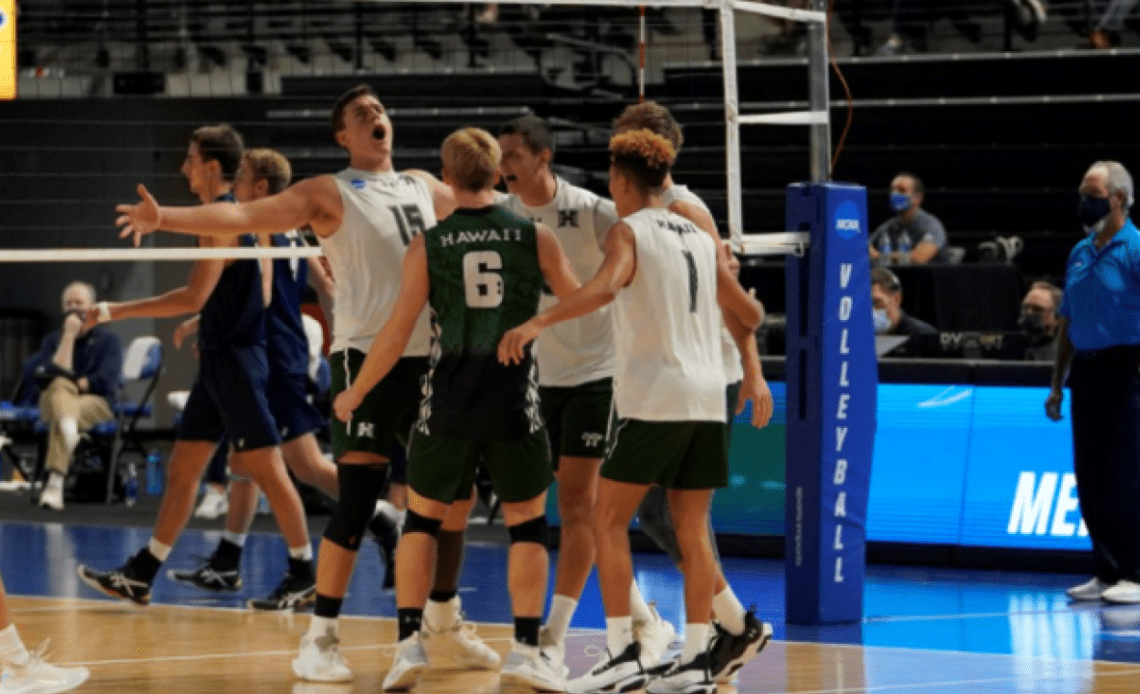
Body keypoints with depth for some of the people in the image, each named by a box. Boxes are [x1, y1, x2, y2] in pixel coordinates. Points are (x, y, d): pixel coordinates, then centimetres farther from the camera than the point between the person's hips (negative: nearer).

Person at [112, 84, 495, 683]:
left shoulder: (423, 186, 16)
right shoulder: (329, 193, -1)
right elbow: (244, 216, -11)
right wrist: (165, 218, -22)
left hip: (430, 356, 6)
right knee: (357, 500, -10)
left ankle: (444, 623, 26)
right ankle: (320, 638, -4)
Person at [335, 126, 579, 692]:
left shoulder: (428, 246, -1)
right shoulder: (535, 236, 0)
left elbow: (396, 334, -2)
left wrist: (353, 394, 10)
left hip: (449, 398, 0)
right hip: (515, 398, 0)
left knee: (423, 517, 15)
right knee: (527, 523, 11)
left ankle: (409, 641, 8)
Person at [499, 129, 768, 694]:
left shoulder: (628, 231, -3)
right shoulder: (701, 239, 16)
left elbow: (604, 287, -25)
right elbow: (749, 315, 22)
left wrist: (536, 323, -32)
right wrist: (737, 353, 44)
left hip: (652, 397, -6)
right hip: (706, 397, 6)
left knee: (609, 521, 1)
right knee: (692, 530, 9)